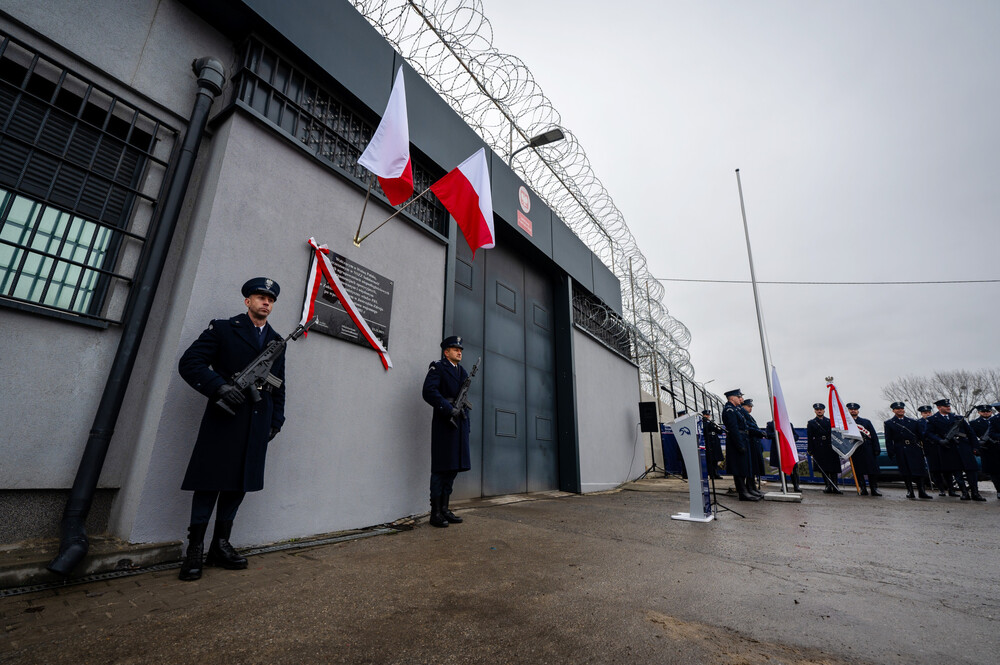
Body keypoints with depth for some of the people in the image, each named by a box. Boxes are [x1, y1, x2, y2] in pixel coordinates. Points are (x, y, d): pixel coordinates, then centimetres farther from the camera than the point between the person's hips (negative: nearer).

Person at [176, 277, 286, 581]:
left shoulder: (277, 342, 15)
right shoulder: (223, 329, 3)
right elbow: (189, 363, -6)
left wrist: (276, 420, 12)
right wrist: (220, 387, -21)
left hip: (258, 424, 4)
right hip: (224, 418, -4)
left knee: (238, 483, 10)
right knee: (210, 481, 1)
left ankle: (221, 545, 22)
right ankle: (195, 549, 15)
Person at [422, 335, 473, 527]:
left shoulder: (463, 372, 21)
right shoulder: (437, 368, -1)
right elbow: (429, 392, -16)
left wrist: (467, 424, 17)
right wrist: (449, 409, -19)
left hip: (460, 425, 7)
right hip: (444, 425, -7)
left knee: (453, 468, 10)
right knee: (441, 468, -3)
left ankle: (445, 509, 19)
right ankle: (435, 513, 5)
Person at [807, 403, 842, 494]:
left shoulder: (830, 421, 13)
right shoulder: (811, 423, 8)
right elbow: (810, 438, 4)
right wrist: (811, 451, -2)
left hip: (831, 448, 2)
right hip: (819, 449, -2)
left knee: (834, 469, 1)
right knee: (824, 469, -2)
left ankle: (835, 487, 6)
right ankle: (828, 486, 5)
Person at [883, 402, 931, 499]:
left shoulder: (913, 422, 13)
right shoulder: (888, 423, 5)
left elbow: (920, 436, 13)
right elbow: (888, 440, 2)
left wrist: (923, 449, 6)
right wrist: (891, 453, -5)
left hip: (915, 449, 2)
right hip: (900, 451, -2)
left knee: (919, 471, 1)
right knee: (905, 472, 1)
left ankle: (921, 492, 11)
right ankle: (910, 491, 10)